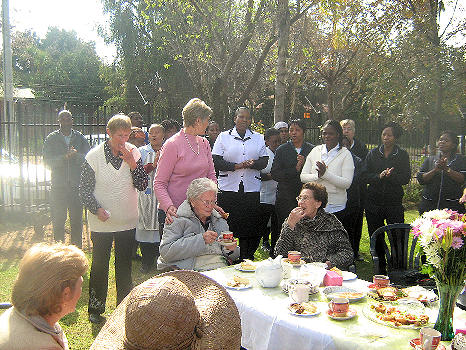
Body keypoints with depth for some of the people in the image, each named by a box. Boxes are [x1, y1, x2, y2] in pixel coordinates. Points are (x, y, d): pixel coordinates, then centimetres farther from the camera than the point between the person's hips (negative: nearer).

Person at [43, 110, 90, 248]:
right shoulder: (51, 138, 3)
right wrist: (64, 157, -21)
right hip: (58, 186, 0)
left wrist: (76, 155, -22)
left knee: (77, 220, 8)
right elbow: (48, 161, -6)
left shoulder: (80, 138, 6)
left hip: (77, 186, 1)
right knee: (58, 221, 7)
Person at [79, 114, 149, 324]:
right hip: (102, 222, -2)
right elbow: (84, 189, -5)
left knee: (125, 266, 14)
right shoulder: (94, 156, -10)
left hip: (127, 221, 2)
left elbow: (142, 186, -7)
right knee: (99, 265, 10)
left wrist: (132, 164, -20)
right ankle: (95, 309, 28)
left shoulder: (133, 153, -4)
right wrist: (97, 209, -19)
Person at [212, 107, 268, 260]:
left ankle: (248, 258, 15)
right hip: (228, 189, -2)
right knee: (227, 226, -1)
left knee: (250, 226, 3)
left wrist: (253, 164, -14)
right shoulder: (224, 137, 5)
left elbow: (264, 161, 8)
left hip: (252, 190, 2)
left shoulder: (258, 138, 13)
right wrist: (236, 166, -15)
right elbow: (216, 161, -3)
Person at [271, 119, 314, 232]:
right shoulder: (281, 150, 6)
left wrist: (304, 165, -14)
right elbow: (274, 174, -4)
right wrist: (295, 169, -11)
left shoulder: (312, 149, 8)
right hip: (285, 199, 0)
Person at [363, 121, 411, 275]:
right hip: (373, 203, 2)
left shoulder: (402, 155, 5)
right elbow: (365, 176, 2)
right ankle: (380, 269, 22)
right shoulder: (373, 153, 9)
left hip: (394, 203, -2)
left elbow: (406, 178, -3)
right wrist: (379, 176, -16)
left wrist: (392, 175, -20)